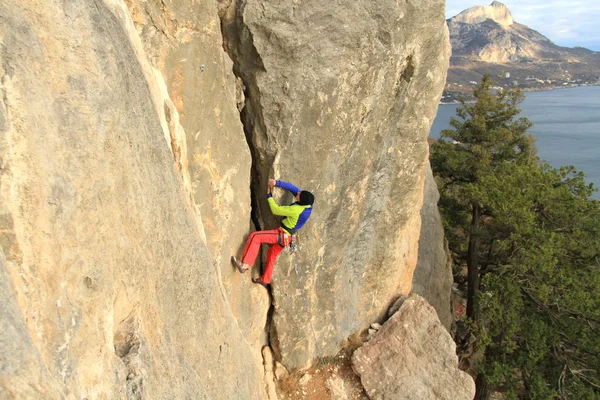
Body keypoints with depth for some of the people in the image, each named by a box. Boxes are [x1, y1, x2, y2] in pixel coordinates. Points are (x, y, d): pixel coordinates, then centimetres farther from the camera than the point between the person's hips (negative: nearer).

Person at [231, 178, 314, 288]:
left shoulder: (296, 210, -28)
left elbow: (276, 210, -17)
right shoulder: (307, 204, -7)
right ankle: (265, 279, 41)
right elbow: (292, 188, -1)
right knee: (272, 254, 25)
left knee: (255, 236, -17)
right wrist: (277, 182, -7)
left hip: (282, 234, -9)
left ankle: (245, 265, -23)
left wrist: (269, 195, -6)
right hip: (286, 237, 9)